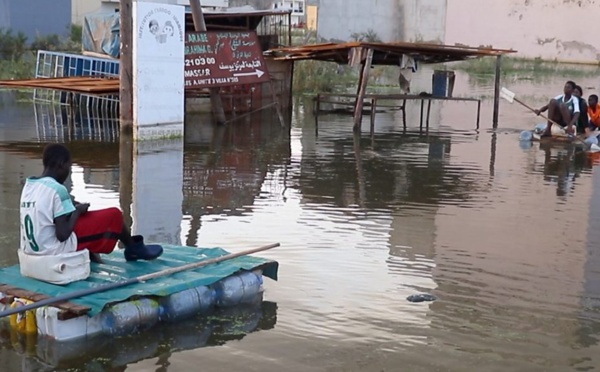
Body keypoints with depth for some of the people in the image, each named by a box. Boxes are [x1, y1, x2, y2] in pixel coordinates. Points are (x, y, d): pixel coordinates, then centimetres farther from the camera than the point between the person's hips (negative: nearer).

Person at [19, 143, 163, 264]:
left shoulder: (28, 185, 5)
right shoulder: (57, 189, -20)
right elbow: (63, 235, -22)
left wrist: (70, 206, 8)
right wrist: (77, 211, -7)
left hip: (31, 250, 8)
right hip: (54, 251, -8)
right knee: (114, 215, 3)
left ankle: (91, 256, 29)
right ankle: (134, 249, 28)